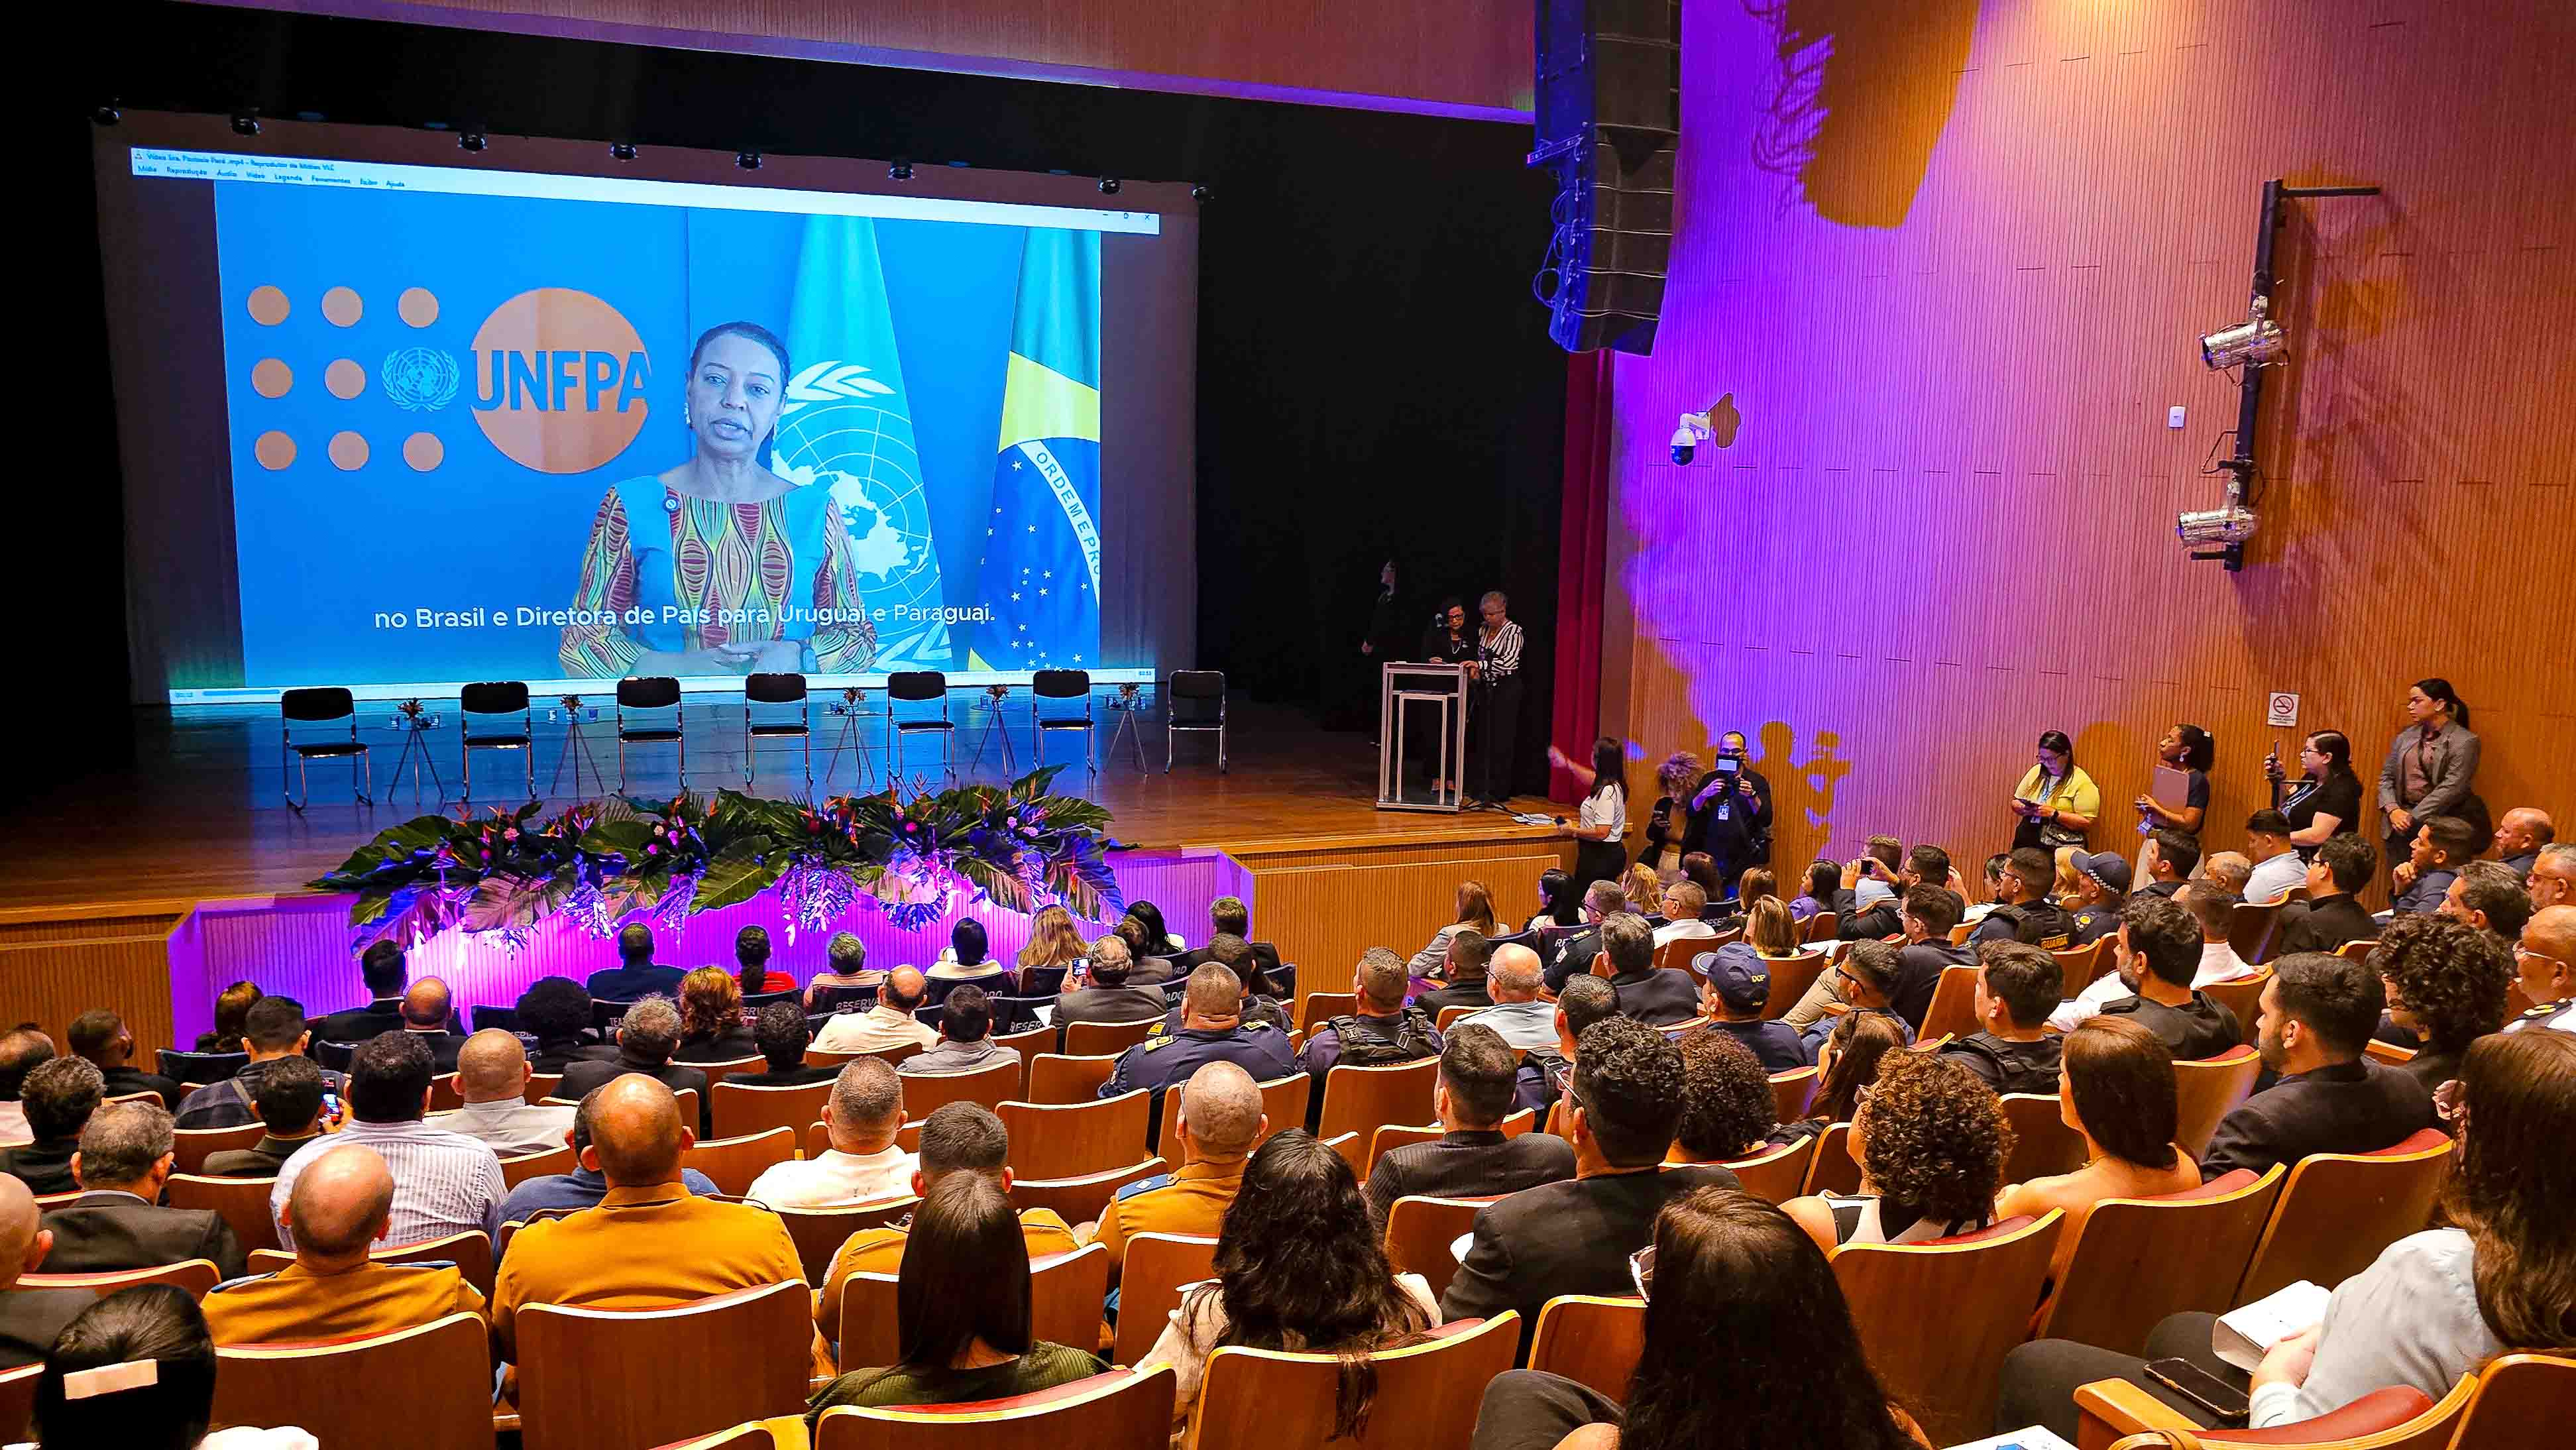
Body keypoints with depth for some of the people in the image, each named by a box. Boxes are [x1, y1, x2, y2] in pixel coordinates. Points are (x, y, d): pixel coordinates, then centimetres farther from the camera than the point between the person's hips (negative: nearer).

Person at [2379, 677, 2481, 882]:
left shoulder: (2464, 742, -5)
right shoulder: (2405, 736, 12)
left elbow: (2450, 788, -13)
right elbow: (2386, 777, 12)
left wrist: (2412, 818, -14)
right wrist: (2393, 810, -6)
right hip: (2398, 826, 5)